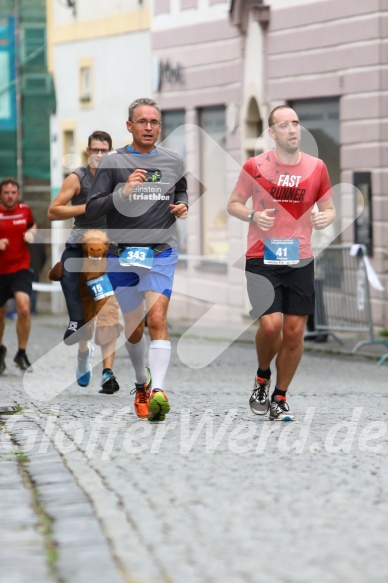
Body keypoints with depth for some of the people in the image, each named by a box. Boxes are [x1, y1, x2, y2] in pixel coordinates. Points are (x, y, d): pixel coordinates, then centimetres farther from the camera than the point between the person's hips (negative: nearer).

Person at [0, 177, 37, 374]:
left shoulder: (25, 210, 1)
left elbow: (32, 225, 23)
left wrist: (31, 233, 1)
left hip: (21, 269, 0)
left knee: (24, 308, -20)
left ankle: (21, 354, -5)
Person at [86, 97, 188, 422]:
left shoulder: (173, 162, 6)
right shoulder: (113, 162, -2)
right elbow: (91, 210, -7)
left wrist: (182, 205, 4)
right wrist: (123, 191, -22)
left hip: (161, 254, 0)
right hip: (123, 256, 0)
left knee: (157, 319, -19)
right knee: (133, 329, 11)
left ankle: (158, 390, -27)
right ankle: (142, 383, 35)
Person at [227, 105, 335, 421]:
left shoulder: (316, 167, 3)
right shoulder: (255, 166, -2)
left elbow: (329, 208, 13)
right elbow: (233, 203, 8)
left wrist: (325, 217, -10)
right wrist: (253, 216, -12)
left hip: (300, 260, 2)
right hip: (262, 259, -2)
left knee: (295, 332, 2)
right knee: (271, 324, -16)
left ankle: (280, 398, 18)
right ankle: (262, 377, 14)